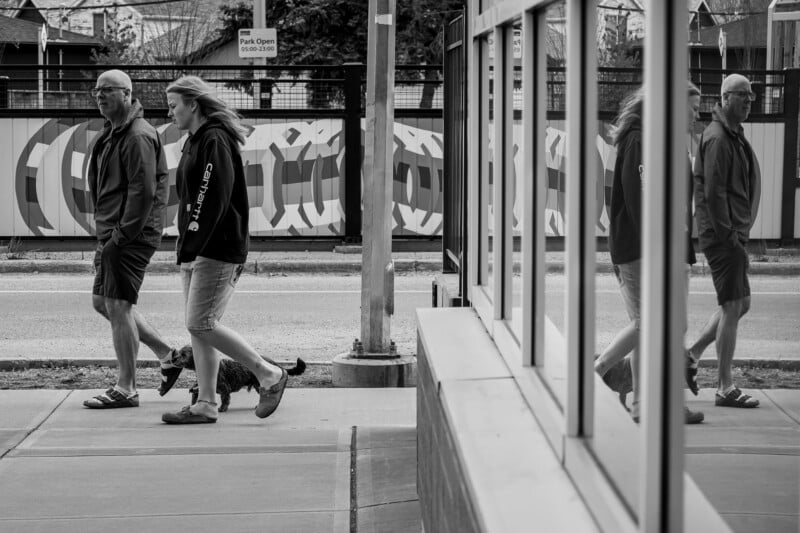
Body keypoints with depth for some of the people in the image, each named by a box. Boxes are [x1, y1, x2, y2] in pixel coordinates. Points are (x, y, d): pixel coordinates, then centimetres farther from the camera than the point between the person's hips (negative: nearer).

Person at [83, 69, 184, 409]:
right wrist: (105, 235, 17)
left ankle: (126, 389, 0)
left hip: (132, 235, -11)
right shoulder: (112, 135, 18)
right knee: (102, 302, 15)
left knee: (118, 306, -8)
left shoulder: (138, 136, -15)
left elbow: (143, 192, -21)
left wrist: (120, 236, -21)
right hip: (113, 233, 11)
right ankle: (167, 355, 23)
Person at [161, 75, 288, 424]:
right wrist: (186, 251, 15)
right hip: (198, 251, 10)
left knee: (200, 324, -11)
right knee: (199, 328, 7)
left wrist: (191, 248, -22)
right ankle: (206, 405, 10)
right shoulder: (196, 141, 19)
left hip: (218, 251, -10)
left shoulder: (216, 141, -13)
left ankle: (269, 376, -1)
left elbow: (212, 200, -21)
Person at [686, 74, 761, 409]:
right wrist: (729, 237, -20)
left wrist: (738, 235, 15)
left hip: (732, 234, 10)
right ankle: (725, 388, 0)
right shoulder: (717, 139, -15)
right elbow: (713, 193, -21)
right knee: (732, 308, -6)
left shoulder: (735, 137, 17)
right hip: (722, 235, -10)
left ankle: (692, 355, 24)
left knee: (739, 304, 17)